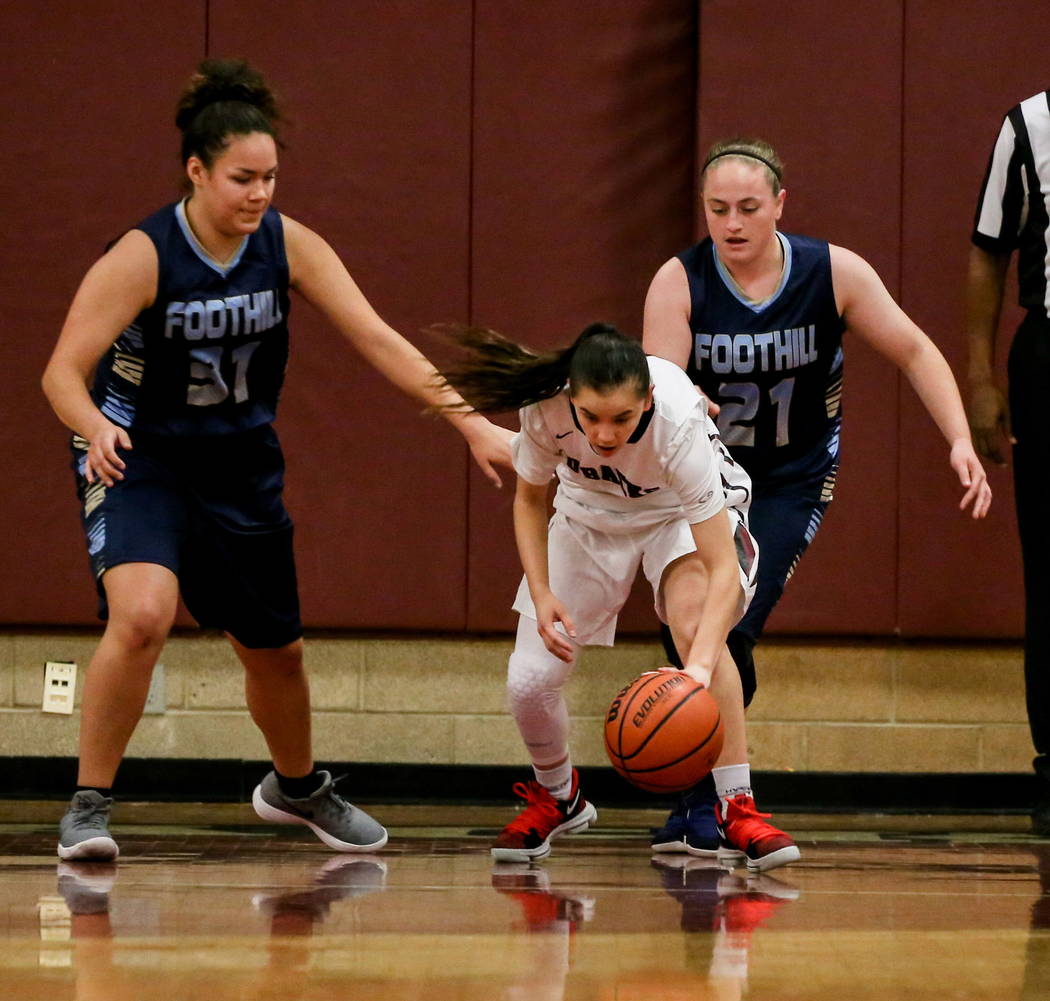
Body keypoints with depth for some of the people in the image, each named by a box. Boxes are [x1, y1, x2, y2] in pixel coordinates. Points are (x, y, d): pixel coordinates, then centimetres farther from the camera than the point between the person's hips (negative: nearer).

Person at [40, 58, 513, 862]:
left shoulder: (288, 245, -11)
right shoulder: (143, 257, -21)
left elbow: (379, 341, -13)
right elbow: (64, 372, -21)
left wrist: (472, 424, -21)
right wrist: (96, 427, -43)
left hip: (241, 463, 5)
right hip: (137, 461, -4)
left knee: (276, 650, 15)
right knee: (143, 615, -29)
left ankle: (297, 788, 45)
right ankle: (90, 805, -15)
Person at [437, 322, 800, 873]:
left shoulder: (678, 421, -40)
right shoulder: (544, 408, -31)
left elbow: (723, 570, -41)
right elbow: (530, 500, -8)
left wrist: (701, 666, -55)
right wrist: (540, 593, -22)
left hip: (685, 512, -3)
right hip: (589, 514, 3)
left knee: (696, 622, -34)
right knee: (528, 684, -7)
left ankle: (738, 812, -23)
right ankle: (557, 797, 27)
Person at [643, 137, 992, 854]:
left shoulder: (834, 273, -15)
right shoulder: (679, 283, -18)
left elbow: (915, 351, -6)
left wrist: (961, 442, -16)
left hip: (791, 478, -1)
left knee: (732, 630, -16)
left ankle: (703, 803, -4)